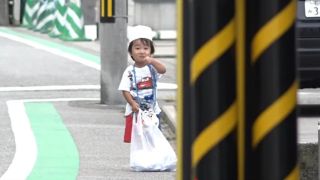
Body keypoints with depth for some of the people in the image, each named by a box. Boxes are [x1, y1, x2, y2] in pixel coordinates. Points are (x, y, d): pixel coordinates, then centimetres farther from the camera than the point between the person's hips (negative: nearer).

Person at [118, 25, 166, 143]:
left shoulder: (152, 67, -4)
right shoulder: (130, 71, -6)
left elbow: (163, 70, -26)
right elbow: (125, 90, -8)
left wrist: (152, 61, -43)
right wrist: (132, 103, -23)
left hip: (152, 110, 1)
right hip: (134, 111, -1)